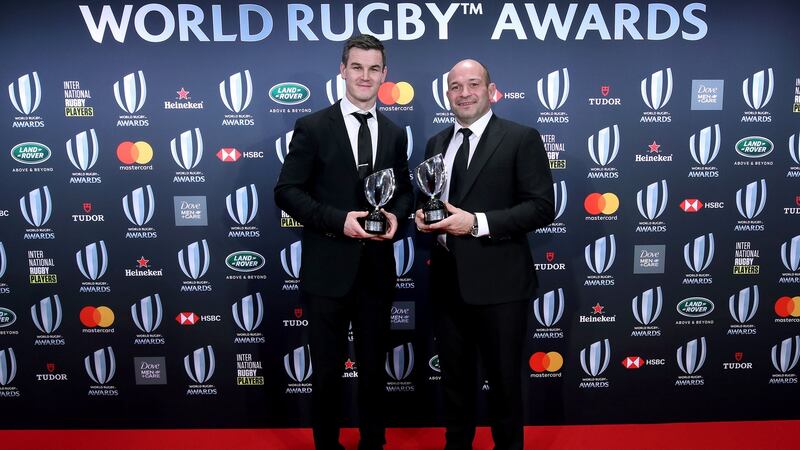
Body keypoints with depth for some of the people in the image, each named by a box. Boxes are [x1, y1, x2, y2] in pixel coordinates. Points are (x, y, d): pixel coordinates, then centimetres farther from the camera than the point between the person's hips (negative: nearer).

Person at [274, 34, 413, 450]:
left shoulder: (395, 134, 8)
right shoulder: (313, 127, -5)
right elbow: (286, 192, -8)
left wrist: (395, 214, -8)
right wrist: (338, 219, -20)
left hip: (377, 270, 4)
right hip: (328, 269, -3)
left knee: (374, 368, 18)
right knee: (327, 371, 11)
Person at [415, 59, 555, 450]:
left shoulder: (521, 139, -6)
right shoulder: (437, 143, 12)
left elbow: (542, 207, -13)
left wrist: (476, 222, -21)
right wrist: (423, 216, -4)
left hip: (497, 281, -5)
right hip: (447, 280, 6)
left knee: (504, 378, 11)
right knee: (454, 375, 19)